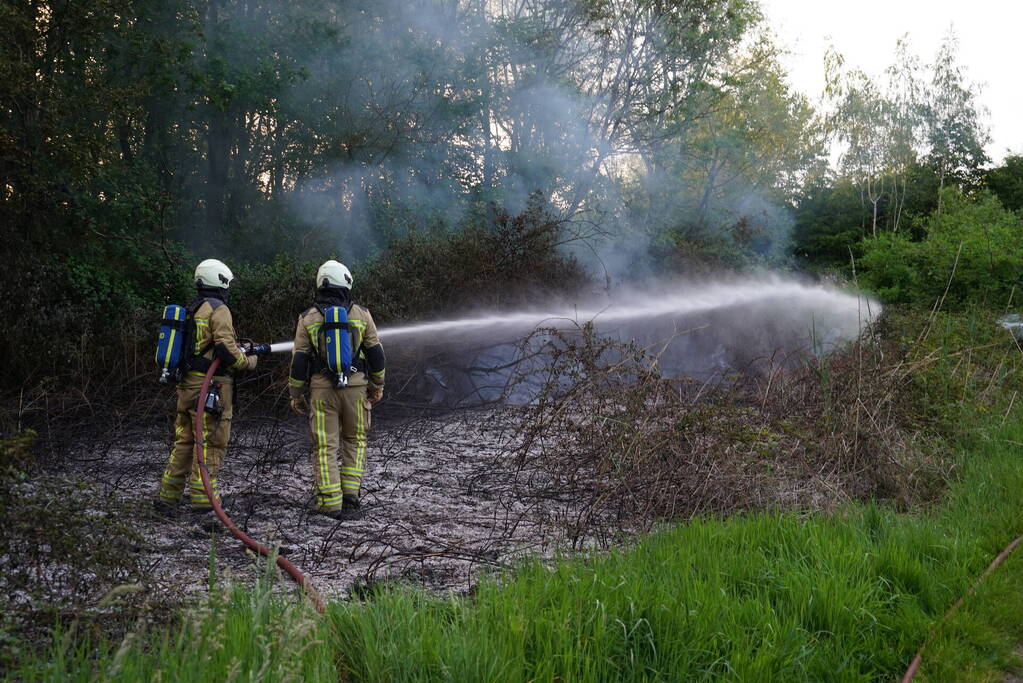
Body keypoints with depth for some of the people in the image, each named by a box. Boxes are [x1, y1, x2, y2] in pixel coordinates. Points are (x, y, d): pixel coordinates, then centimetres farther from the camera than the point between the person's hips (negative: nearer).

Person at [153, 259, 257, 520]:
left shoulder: (191, 310, 16)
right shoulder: (218, 309, -10)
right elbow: (225, 347, -20)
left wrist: (239, 349, 19)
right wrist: (247, 362, -4)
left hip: (187, 383, 8)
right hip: (210, 385, -8)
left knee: (184, 441, 14)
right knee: (211, 443, -2)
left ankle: (166, 497, 15)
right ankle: (202, 499, -1)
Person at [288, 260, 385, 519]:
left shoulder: (308, 318, 1)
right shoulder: (361, 314, 1)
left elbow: (299, 360, 1)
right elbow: (376, 353, 5)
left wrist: (296, 394, 9)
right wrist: (377, 385, 17)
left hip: (322, 388, 0)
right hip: (355, 386, 1)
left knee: (325, 446, 4)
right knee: (355, 440, 16)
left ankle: (331, 502, 2)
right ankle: (350, 495, 8)